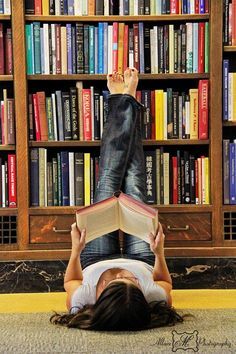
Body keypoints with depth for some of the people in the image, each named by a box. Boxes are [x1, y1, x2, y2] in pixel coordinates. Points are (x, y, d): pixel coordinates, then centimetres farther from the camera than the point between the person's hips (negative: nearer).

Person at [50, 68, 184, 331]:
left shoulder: (82, 301, -45)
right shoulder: (155, 299, -45)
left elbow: (70, 282, -19)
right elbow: (166, 283, -18)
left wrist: (76, 250, -35)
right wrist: (159, 252, -34)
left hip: (95, 261, 0)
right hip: (143, 261, 0)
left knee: (106, 186, 8)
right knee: (134, 189, 8)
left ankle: (120, 103, 31)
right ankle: (127, 102, 32)